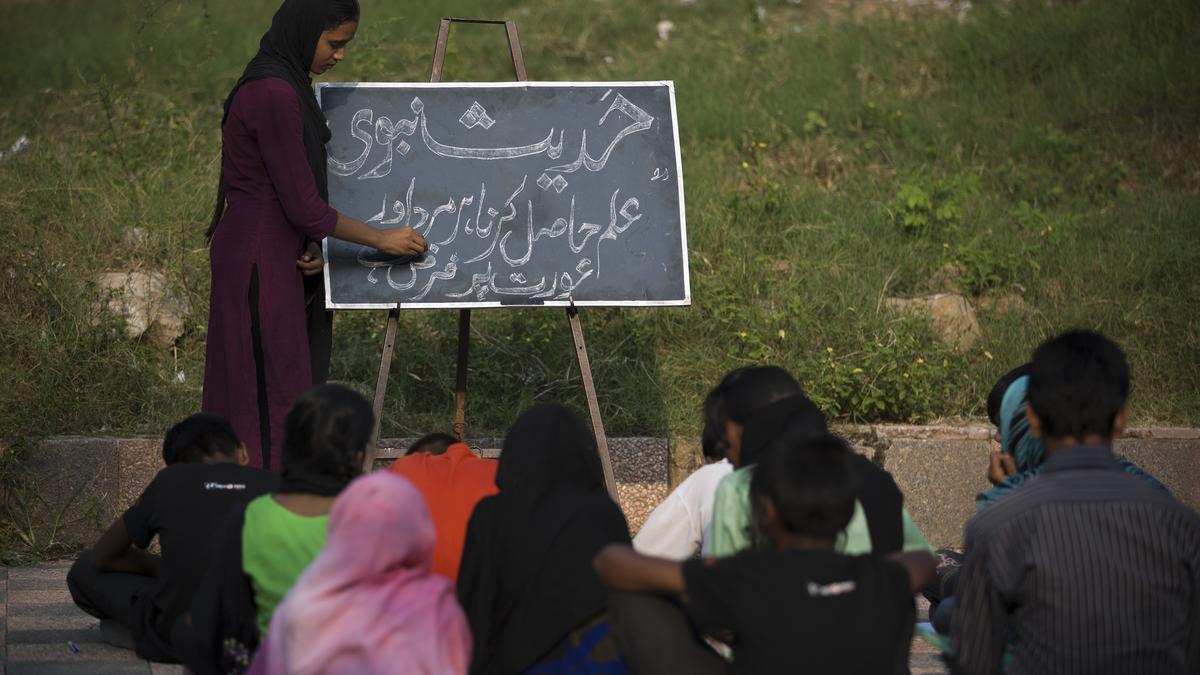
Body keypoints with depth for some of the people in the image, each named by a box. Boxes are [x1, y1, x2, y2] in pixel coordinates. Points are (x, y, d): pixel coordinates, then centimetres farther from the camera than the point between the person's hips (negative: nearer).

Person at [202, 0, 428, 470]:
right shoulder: (274, 96, -21)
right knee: (271, 398, -5)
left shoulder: (285, 83, 10)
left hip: (282, 258, 10)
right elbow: (304, 206, -19)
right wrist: (382, 239, -8)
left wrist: (312, 247, -1)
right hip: (261, 265, -10)